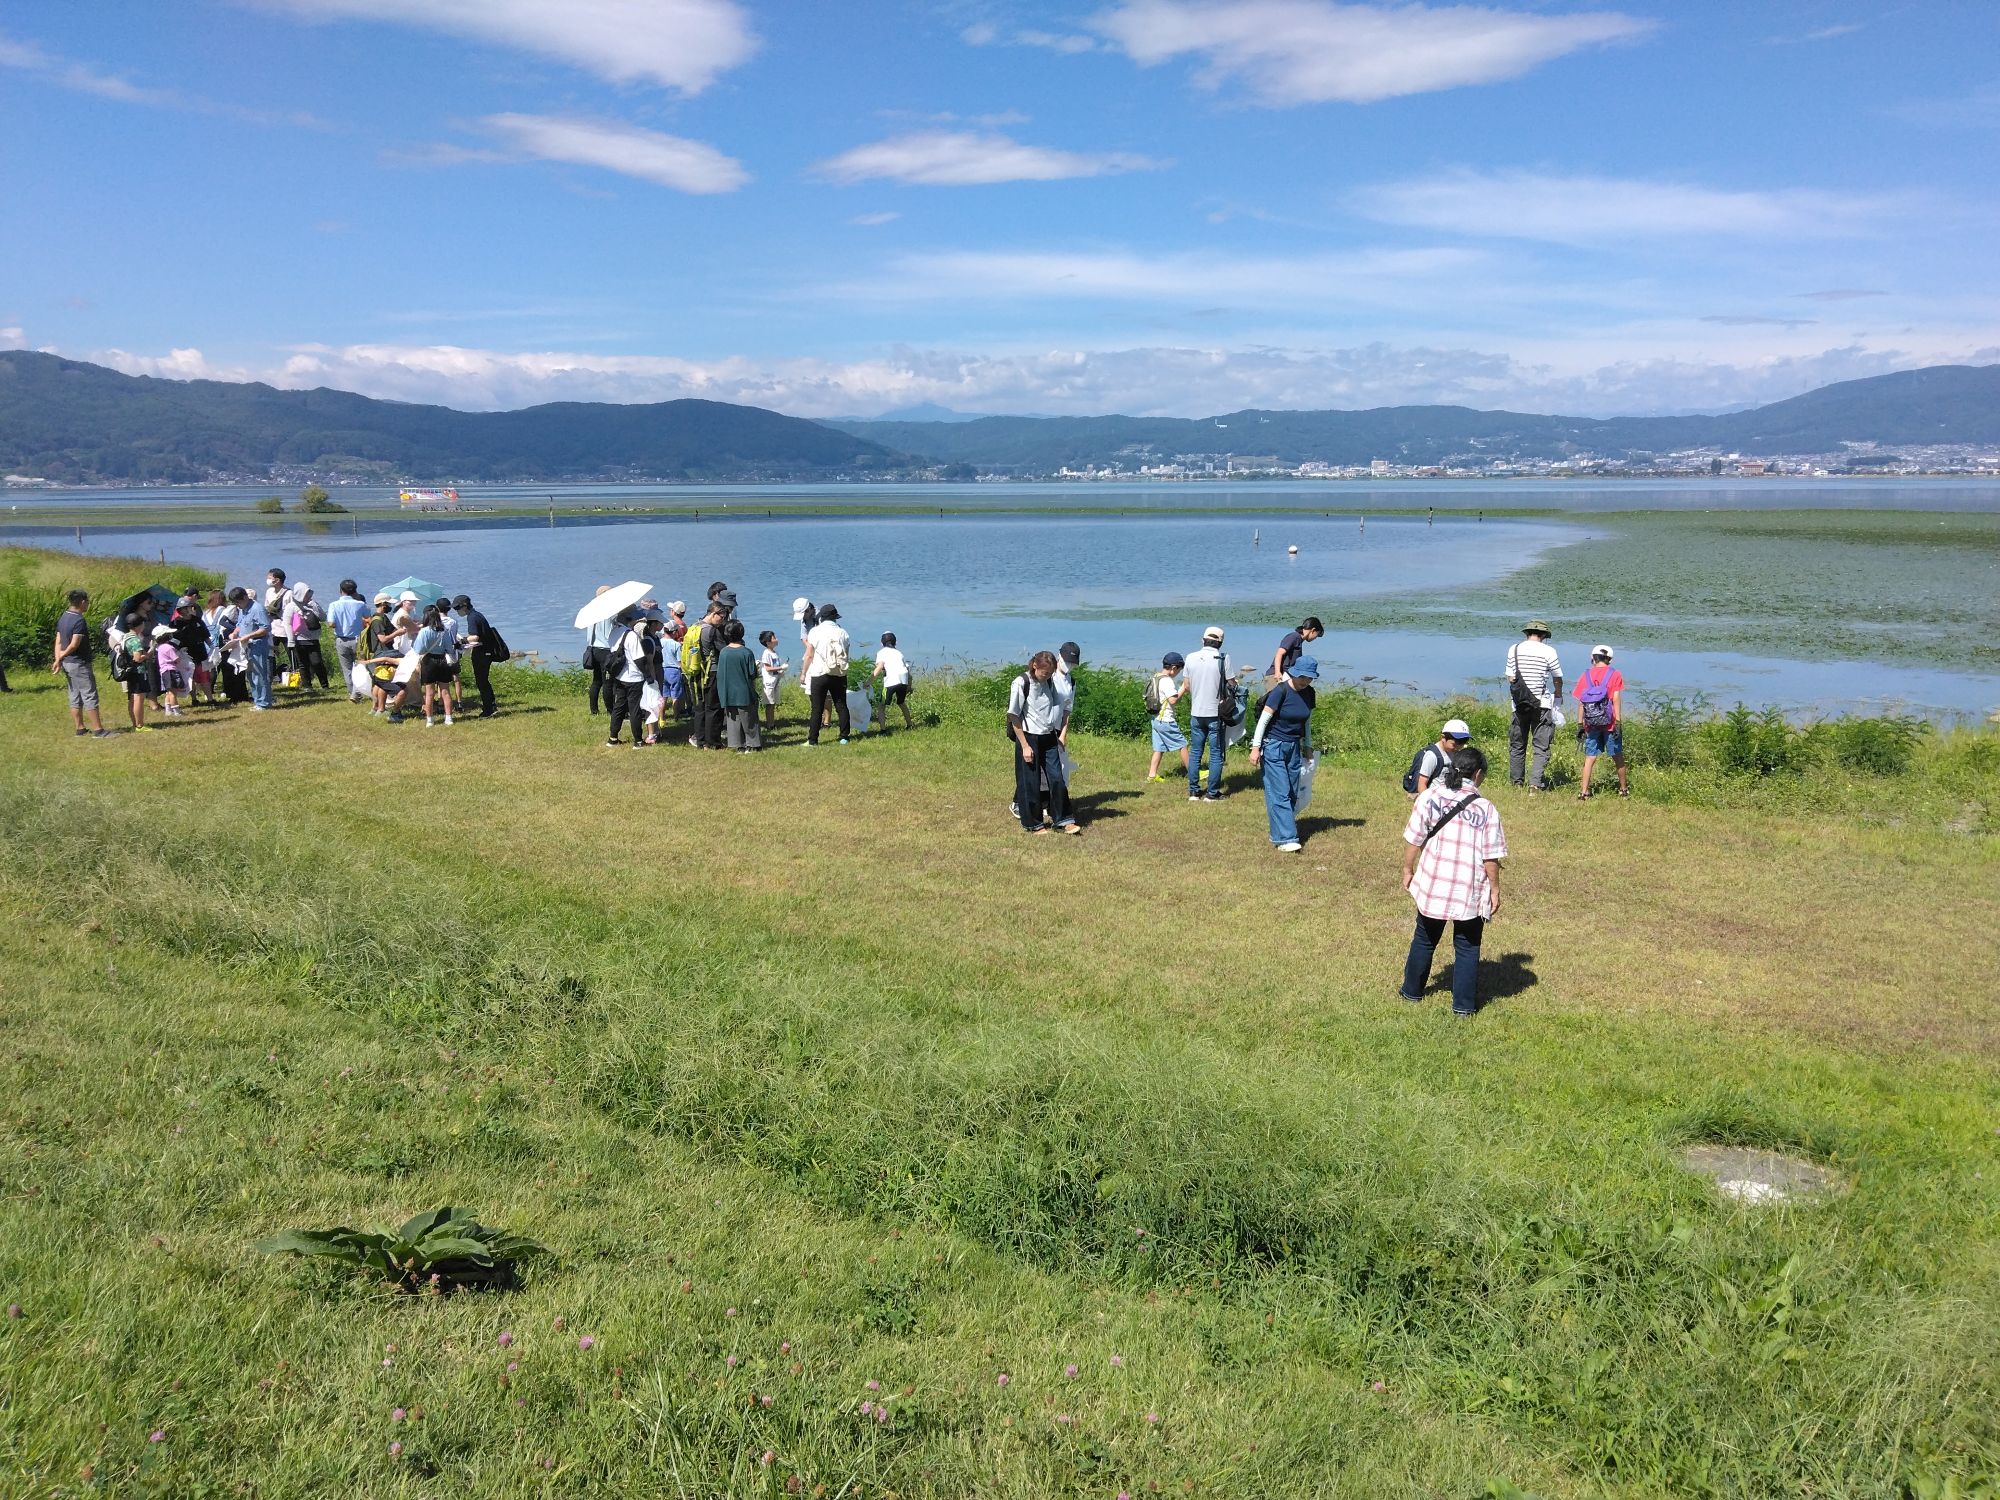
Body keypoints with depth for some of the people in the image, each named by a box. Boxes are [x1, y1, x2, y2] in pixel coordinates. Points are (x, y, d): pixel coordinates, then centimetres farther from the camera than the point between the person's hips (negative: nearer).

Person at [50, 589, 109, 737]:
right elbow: (74, 645, -22)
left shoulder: (63, 618, 10)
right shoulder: (79, 621, -18)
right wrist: (61, 657, -7)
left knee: (75, 697, 13)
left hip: (67, 663, 9)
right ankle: (98, 730, -6)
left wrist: (58, 660, 1)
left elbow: (58, 642, 7)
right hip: (80, 664, -9)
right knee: (90, 697, -6)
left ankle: (80, 728, 18)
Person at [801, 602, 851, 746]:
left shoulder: (815, 631, -4)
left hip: (819, 674, -3)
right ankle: (844, 737, 9)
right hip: (839, 675, 3)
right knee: (841, 706, 9)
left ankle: (812, 740, 0)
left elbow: (809, 655, -5)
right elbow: (846, 656, 10)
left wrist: (803, 673, 4)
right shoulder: (842, 633, 5)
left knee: (817, 709, 0)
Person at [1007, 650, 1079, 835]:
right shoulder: (1021, 683, -13)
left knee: (1057, 778, 4)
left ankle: (1063, 820, 11)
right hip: (1029, 738, -5)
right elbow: (1014, 716, -13)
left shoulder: (1050, 682, 4)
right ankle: (1032, 824, 14)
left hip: (1049, 738, 5)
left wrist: (1061, 734, 9)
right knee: (1030, 783, 2)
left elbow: (1064, 708, 17)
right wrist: (1025, 746, -14)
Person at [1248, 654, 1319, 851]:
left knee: (1292, 793, 6)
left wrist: (1307, 745, 21)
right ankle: (1284, 839, -12)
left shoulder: (1308, 693, 2)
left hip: (1293, 746, 7)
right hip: (1273, 746, -7)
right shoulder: (1281, 691, -17)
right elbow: (1264, 719, -14)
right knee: (1279, 793, -10)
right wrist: (1256, 747, -15)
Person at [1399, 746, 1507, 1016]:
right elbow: (1491, 859, -8)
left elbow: (1413, 841, -4)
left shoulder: (1429, 797, -7)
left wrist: (1408, 870, 10)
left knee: (1424, 940, 21)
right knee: (1467, 947, 13)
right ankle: (1464, 1004, 17)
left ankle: (1412, 990, 35)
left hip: (1433, 884, 2)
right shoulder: (1486, 809, -10)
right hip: (1471, 892, -2)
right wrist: (1494, 890, 4)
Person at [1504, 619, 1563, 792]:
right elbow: (1557, 678, 6)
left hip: (1519, 704, 3)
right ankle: (1535, 783, -11)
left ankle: (1516, 782, 19)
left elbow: (1510, 678, 5)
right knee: (1541, 747, 0)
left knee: (1517, 745, 14)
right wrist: (1558, 695, 25)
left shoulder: (1514, 649, 2)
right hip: (1542, 703, -3)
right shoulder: (1548, 651, -6)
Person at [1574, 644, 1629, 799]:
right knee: (1617, 756, 12)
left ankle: (1584, 792, -5)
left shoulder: (1587, 674, 4)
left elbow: (1581, 702, 1)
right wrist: (1618, 722, -10)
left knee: (1590, 757, 3)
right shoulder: (1615, 674, -1)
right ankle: (1624, 789, 24)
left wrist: (1580, 724, 5)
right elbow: (1616, 699, -9)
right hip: (1610, 723, -2)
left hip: (1591, 724, 2)